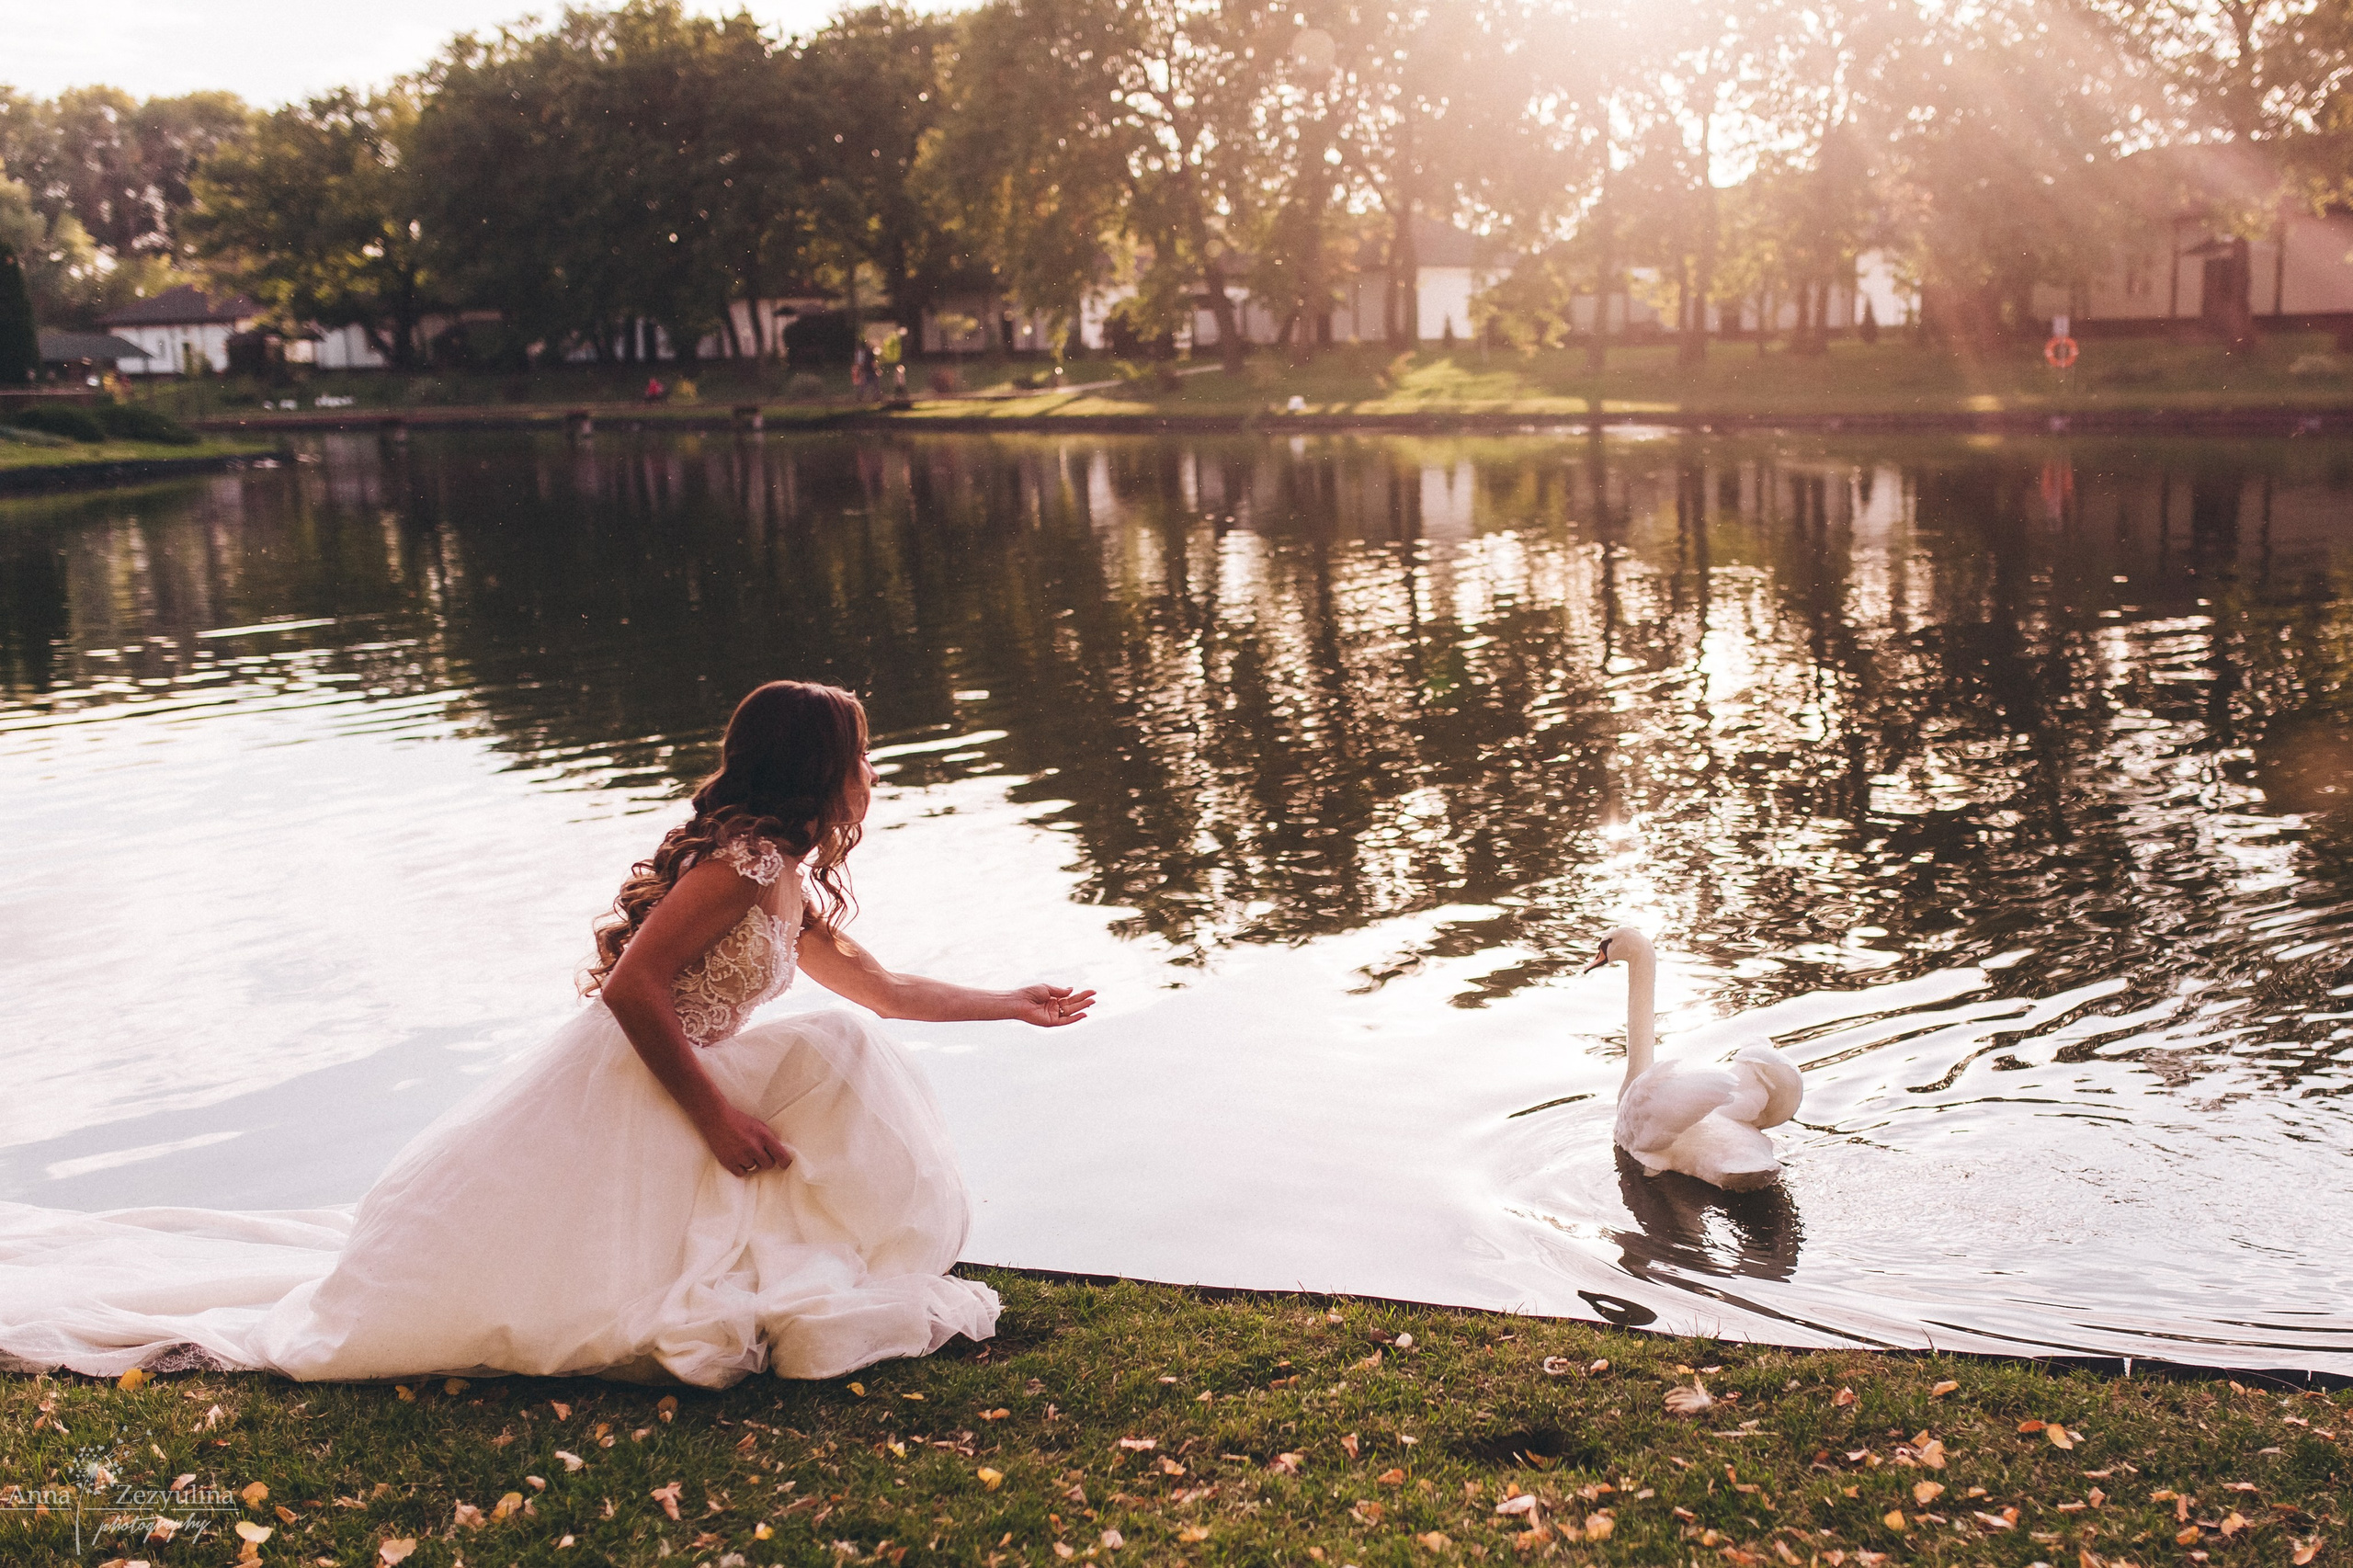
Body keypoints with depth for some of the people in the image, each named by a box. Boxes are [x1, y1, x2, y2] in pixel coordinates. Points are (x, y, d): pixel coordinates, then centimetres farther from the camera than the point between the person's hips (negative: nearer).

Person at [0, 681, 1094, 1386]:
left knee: (840, 1053, 4)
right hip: (610, 1095, -9)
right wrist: (718, 1117, -21)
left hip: (668, 1095, 10)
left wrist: (1013, 1004, 32)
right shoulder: (744, 859, -17)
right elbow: (632, 988, -23)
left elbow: (880, 988, 29)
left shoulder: (793, 886, 14)